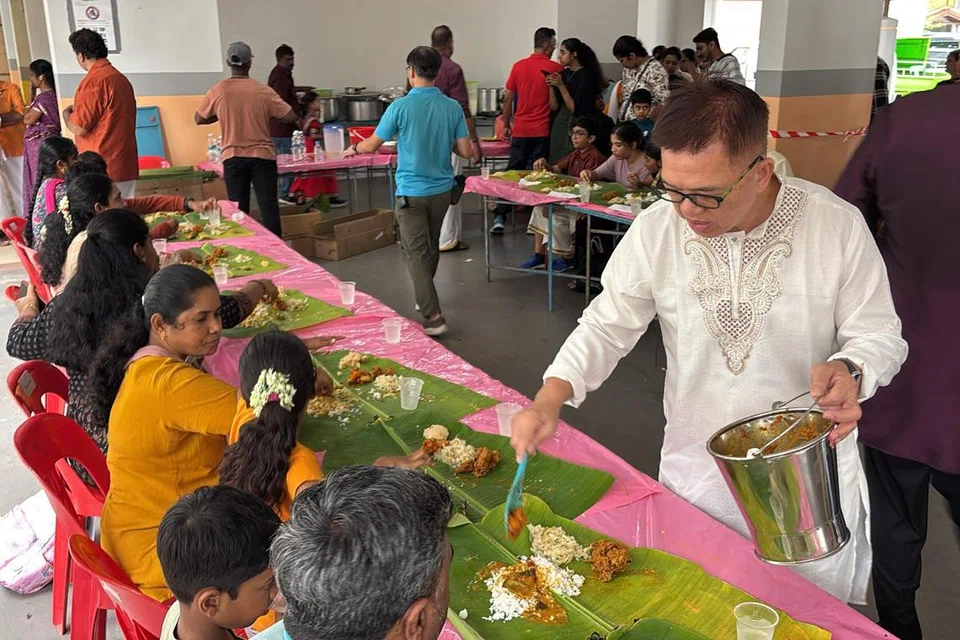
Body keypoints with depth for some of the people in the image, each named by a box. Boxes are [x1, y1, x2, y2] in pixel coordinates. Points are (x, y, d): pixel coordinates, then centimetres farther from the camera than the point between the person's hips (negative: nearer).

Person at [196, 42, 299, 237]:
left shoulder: (218, 91, -2)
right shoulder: (263, 90, -5)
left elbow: (199, 119, 9)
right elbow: (290, 117, -2)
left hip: (233, 158, 1)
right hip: (262, 155, -1)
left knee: (239, 210, 7)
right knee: (269, 206, 1)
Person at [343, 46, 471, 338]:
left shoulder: (400, 106, -13)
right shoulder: (452, 107, -3)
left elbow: (373, 144, -5)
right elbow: (466, 151, -1)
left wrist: (353, 149, 17)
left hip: (412, 192, -4)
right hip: (442, 190, 5)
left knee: (417, 254, -1)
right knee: (431, 248, 22)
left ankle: (433, 317, -9)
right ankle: (425, 297, 41)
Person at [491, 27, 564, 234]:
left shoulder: (519, 66, 4)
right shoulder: (556, 68, -4)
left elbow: (508, 98, 7)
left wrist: (506, 124, 16)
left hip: (520, 130, 2)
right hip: (543, 131, -2)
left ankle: (499, 217, 2)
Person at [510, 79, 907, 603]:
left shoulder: (836, 224, -16)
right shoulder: (656, 230, -13)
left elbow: (879, 333, -6)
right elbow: (607, 325, -6)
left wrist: (850, 371, -29)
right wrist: (549, 399, -21)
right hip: (696, 473, 1)